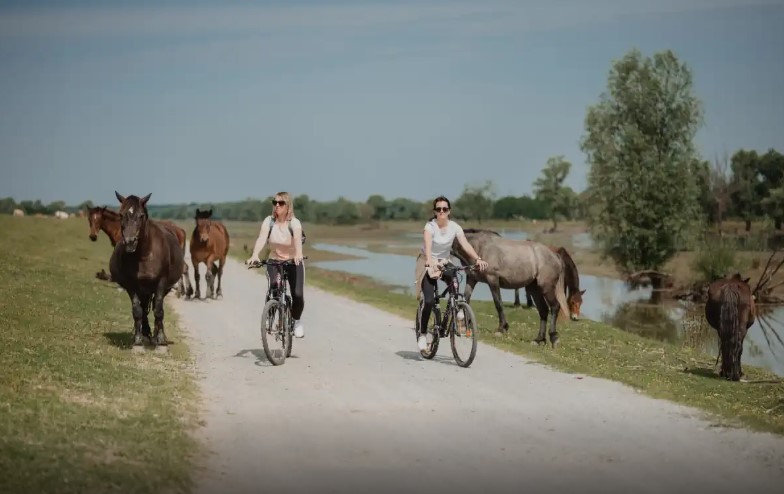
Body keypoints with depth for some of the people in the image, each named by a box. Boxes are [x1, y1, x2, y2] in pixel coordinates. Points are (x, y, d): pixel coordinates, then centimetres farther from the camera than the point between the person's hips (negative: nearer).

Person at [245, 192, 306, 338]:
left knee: (298, 295, -12)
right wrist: (254, 255, -43)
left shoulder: (294, 223, -14)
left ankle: (296, 320, 16)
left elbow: (298, 239, -33)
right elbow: (261, 238, -25)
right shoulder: (269, 221, -10)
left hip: (293, 262, -1)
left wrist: (298, 254, -54)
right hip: (274, 262, 1)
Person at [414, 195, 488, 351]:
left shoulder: (454, 227, -9)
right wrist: (430, 263, -53)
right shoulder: (430, 226, -19)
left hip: (444, 262, 4)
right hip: (427, 264, -4)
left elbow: (465, 244, -22)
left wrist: (478, 259, -39)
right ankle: (422, 334, -1)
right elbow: (428, 246, -35)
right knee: (429, 300, -17)